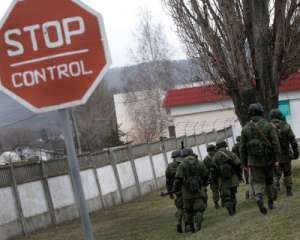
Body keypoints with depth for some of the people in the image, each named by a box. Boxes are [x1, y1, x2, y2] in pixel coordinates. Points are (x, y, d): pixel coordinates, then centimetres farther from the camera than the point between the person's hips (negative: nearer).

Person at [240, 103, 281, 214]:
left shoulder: (246, 128, -1)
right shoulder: (268, 126, -7)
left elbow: (242, 147, 1)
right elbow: (276, 143, -12)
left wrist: (244, 162, 9)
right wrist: (277, 157, -5)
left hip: (254, 161, 0)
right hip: (267, 159, 0)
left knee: (258, 182, 1)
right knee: (269, 180, 18)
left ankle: (259, 198, -27)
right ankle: (270, 202, 25)